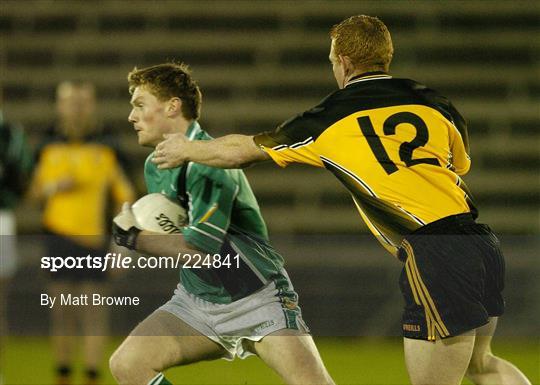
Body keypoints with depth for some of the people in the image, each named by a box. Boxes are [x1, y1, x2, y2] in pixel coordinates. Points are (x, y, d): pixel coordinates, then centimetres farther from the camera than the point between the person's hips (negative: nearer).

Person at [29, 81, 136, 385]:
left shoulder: (106, 150, -3)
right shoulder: (50, 149, 6)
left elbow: (126, 198, 0)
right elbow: (36, 193, 14)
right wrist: (53, 188, -9)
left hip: (94, 241, -2)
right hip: (60, 237, 3)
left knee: (94, 312, -4)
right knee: (63, 312, 5)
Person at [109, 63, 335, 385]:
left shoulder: (211, 162, -20)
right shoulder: (154, 166, 7)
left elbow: (198, 249, -24)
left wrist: (132, 238, -13)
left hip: (257, 299, -7)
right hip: (196, 300, 7)